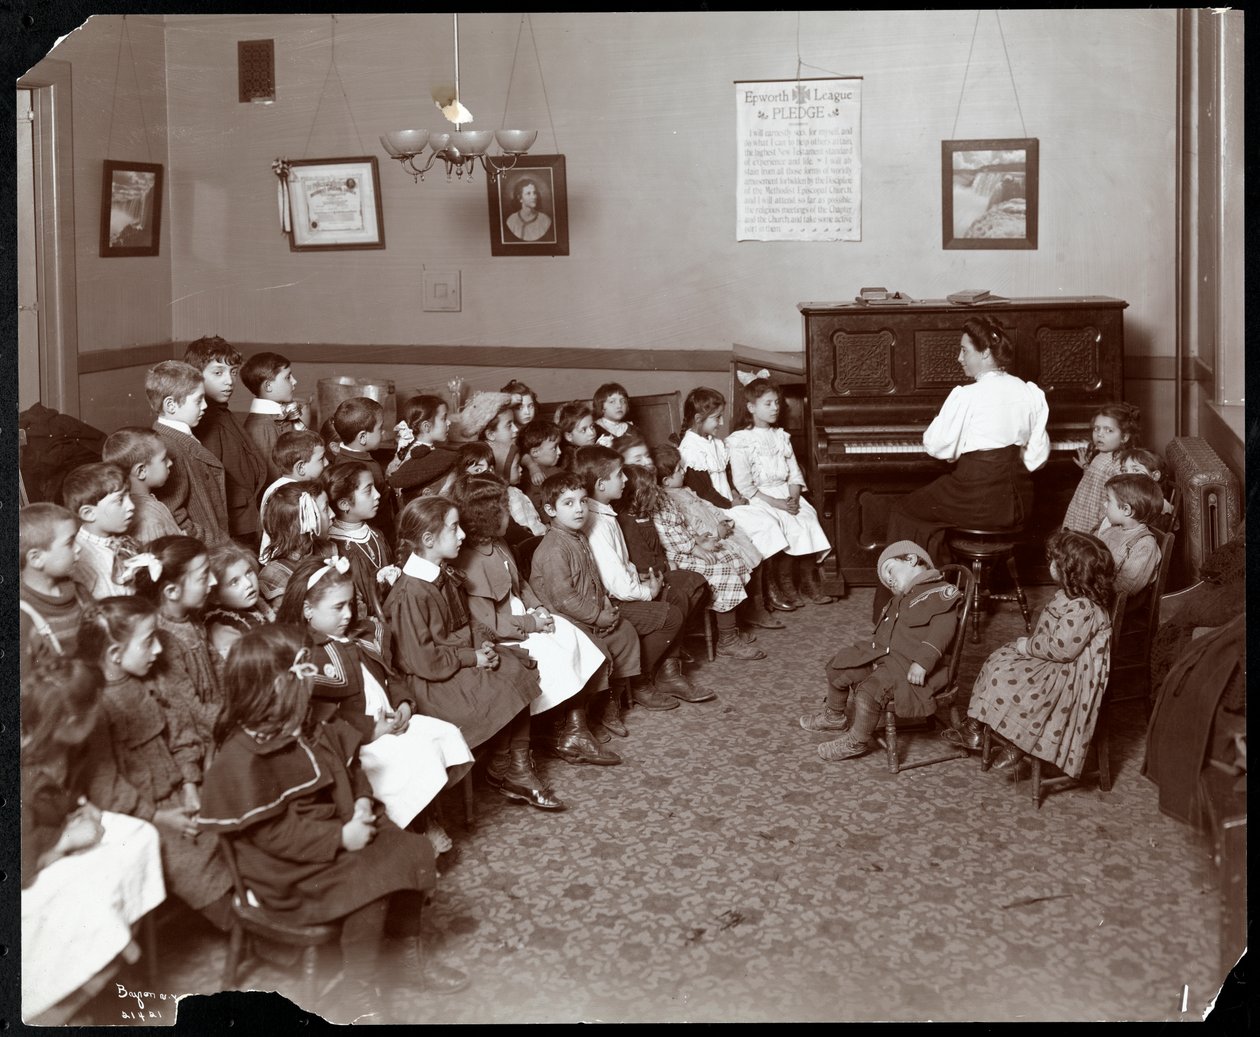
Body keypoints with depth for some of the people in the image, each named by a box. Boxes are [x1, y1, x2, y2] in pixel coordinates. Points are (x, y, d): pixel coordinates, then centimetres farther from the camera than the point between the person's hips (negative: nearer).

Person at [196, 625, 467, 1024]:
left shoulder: (311, 726, 2)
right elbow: (271, 833, -24)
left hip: (338, 831, 9)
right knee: (372, 881, -26)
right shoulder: (244, 756, -25)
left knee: (412, 849, -1)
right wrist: (340, 838, -25)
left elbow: (348, 768, 16)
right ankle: (354, 991, -6)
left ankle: (411, 954, 17)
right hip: (287, 870, -9)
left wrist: (362, 802, -6)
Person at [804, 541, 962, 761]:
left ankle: (857, 741, -8)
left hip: (908, 665, -10)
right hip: (882, 655, 10)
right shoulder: (898, 600, 23)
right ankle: (835, 715, 37)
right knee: (838, 665, 14)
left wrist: (923, 662, -31)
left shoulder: (940, 592, -9)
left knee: (870, 690, -29)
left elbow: (942, 628, -22)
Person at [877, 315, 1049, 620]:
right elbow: (1037, 454, 6)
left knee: (902, 512, 16)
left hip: (978, 502, -7)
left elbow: (937, 446, -11)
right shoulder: (1030, 393, 3)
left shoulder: (967, 396, -16)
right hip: (1019, 503, 7)